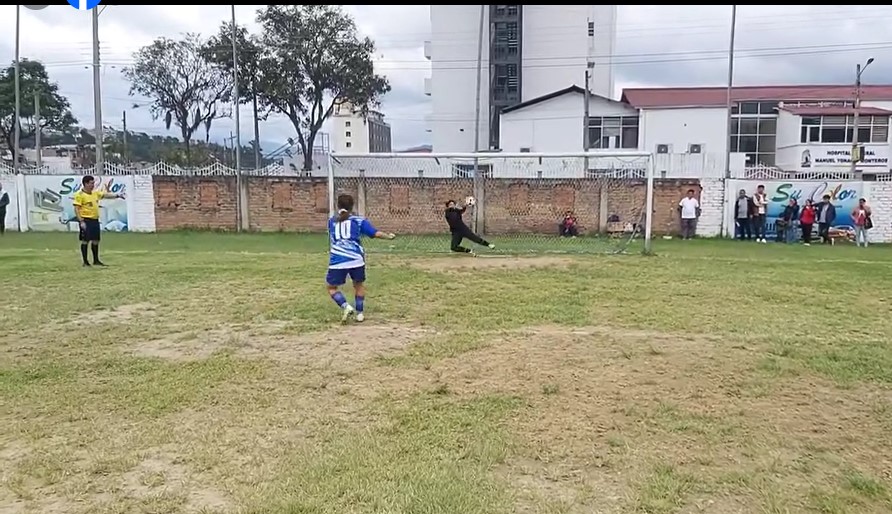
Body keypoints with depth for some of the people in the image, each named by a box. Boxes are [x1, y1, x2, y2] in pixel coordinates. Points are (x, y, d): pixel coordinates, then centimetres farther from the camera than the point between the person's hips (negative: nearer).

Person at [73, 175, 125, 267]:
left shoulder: (95, 193, 12)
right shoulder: (79, 194, -10)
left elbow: (105, 195, 15)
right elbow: (76, 209, -13)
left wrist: (117, 196, -1)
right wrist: (81, 221, -19)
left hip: (95, 220, 7)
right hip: (86, 220, -7)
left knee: (96, 240, 11)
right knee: (85, 240, -2)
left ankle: (96, 260, 21)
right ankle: (85, 262, 5)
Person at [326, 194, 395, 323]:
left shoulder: (332, 220, 18)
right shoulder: (359, 220, 10)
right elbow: (376, 233, 2)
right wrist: (389, 236, 19)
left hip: (337, 260, 0)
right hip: (356, 259, 0)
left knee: (332, 287, 14)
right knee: (359, 284, 23)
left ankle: (346, 306, -8)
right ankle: (359, 313, 21)